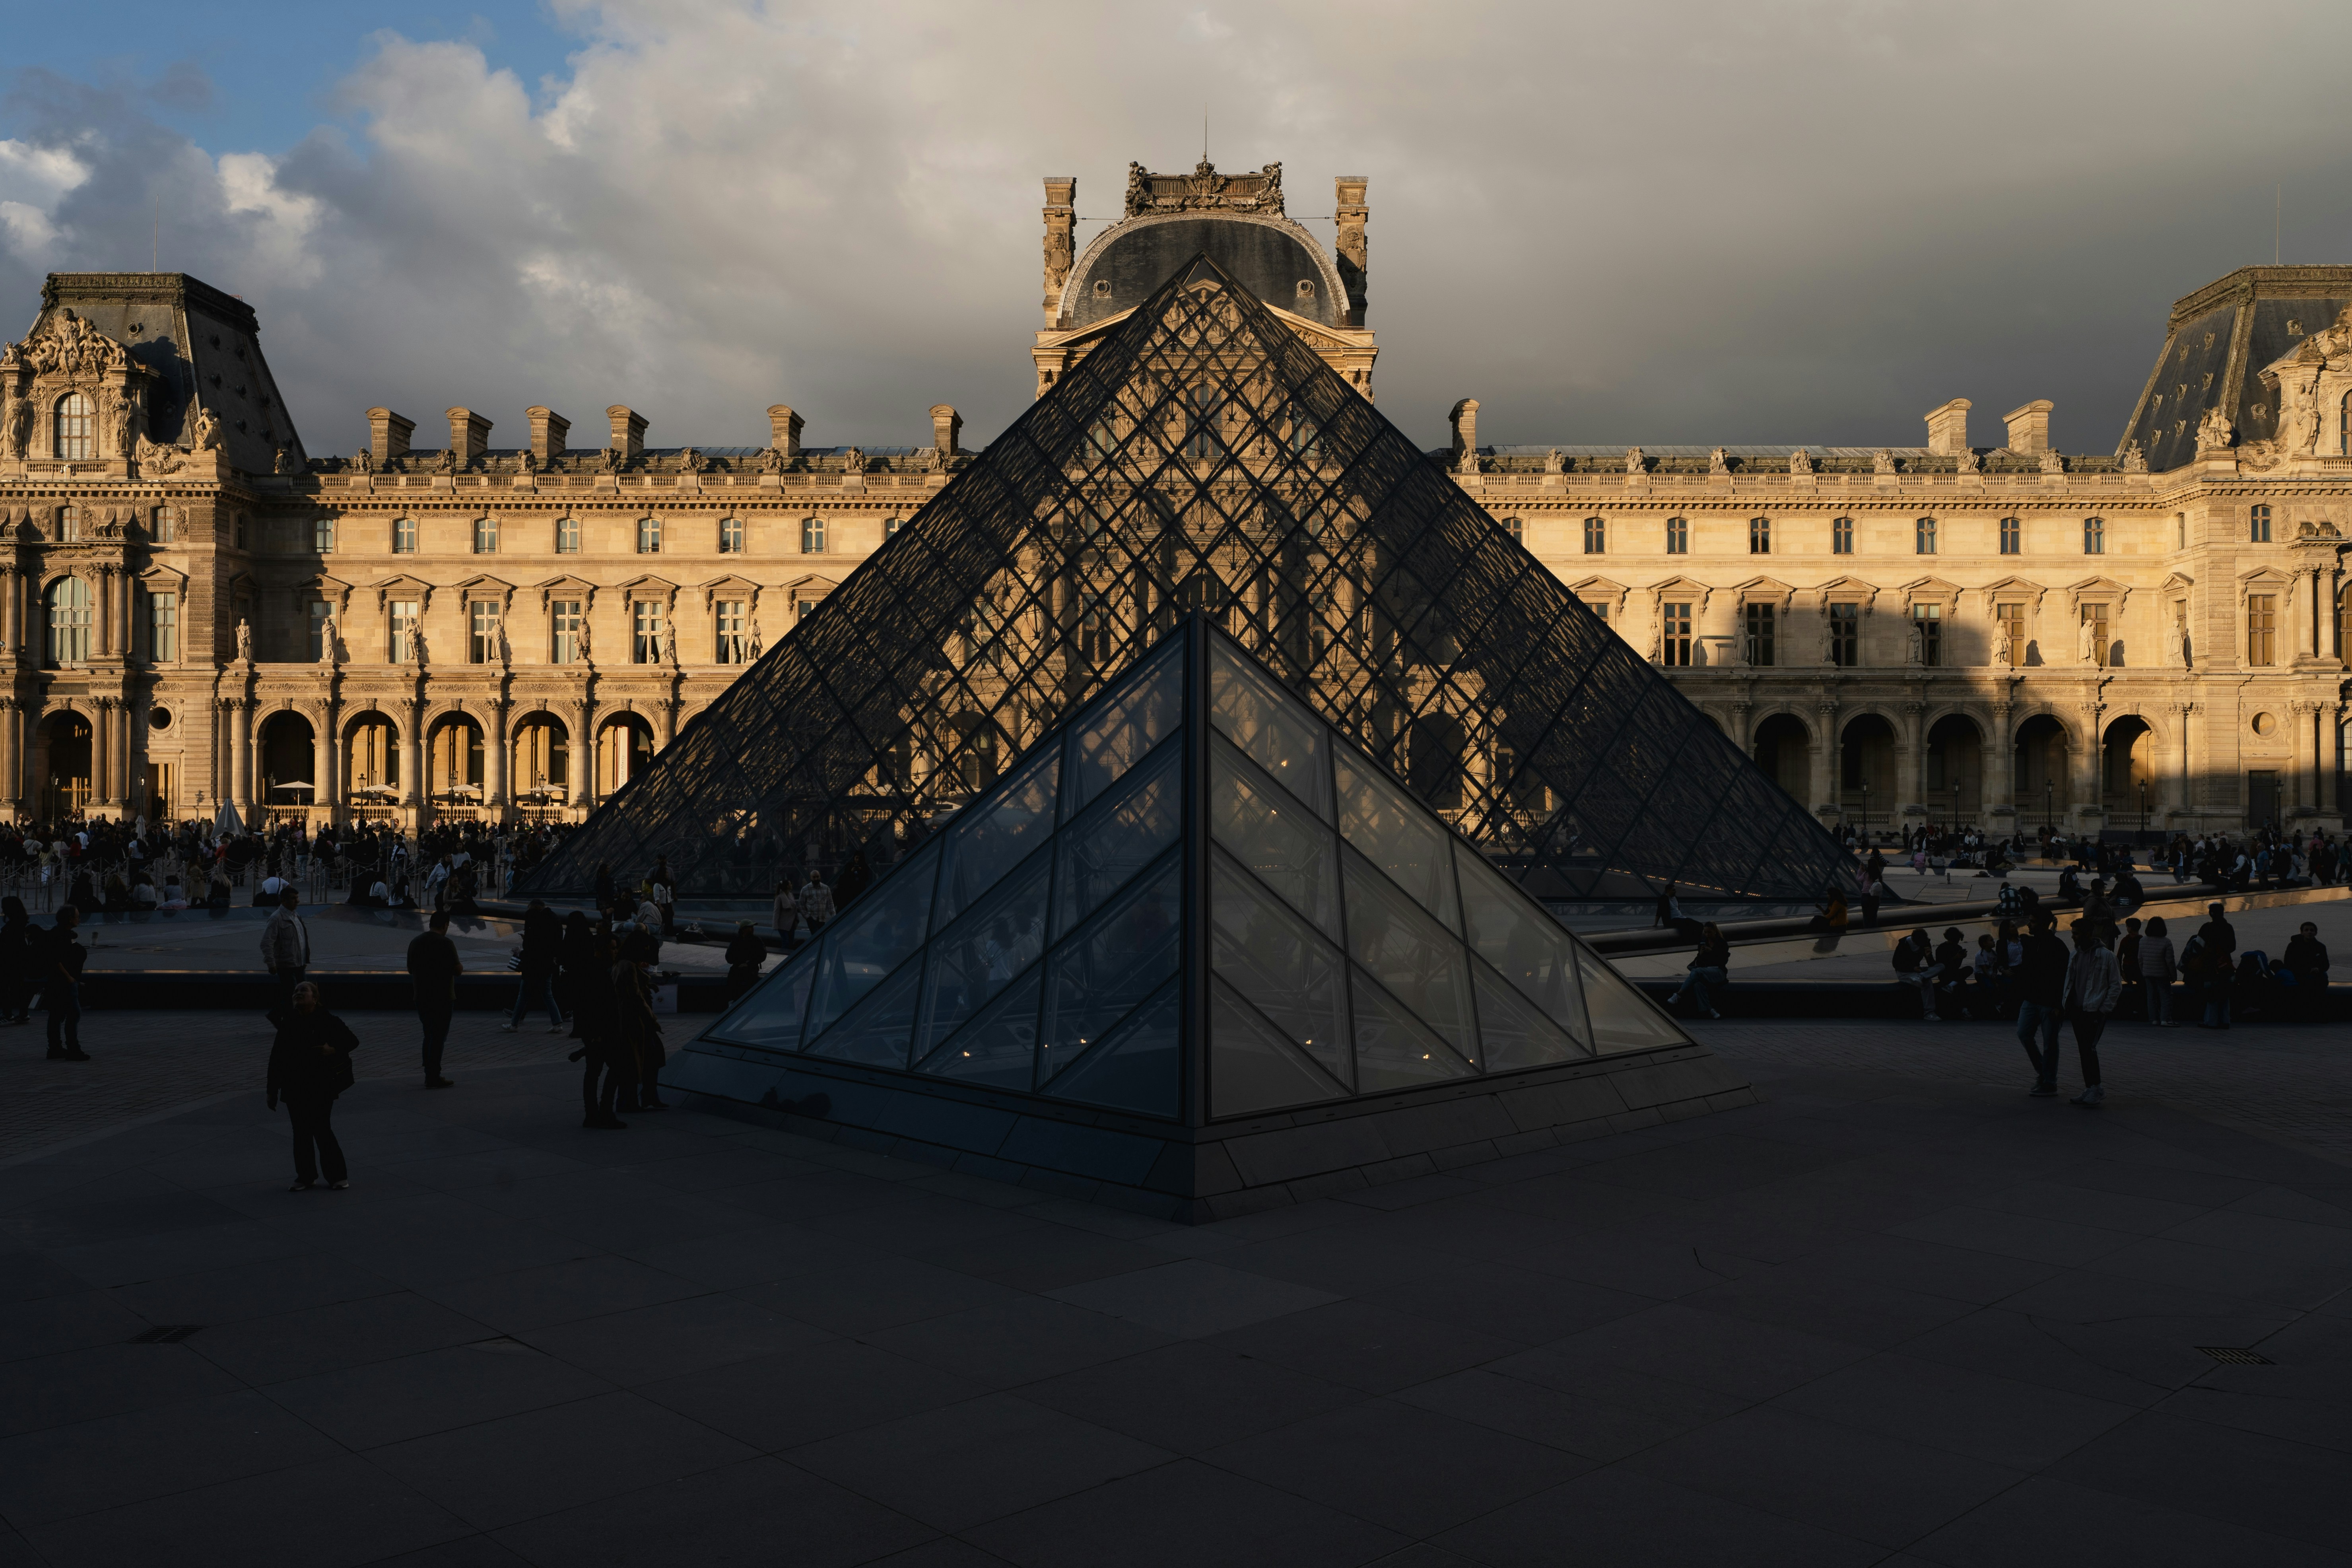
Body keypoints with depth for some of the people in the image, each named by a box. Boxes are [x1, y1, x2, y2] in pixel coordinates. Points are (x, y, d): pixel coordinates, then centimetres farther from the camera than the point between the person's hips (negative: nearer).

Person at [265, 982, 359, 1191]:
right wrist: (273, 1091, 7)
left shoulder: (327, 1021, -6)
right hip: (294, 1087, 4)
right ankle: (306, 1177, 20)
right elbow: (276, 1058, 7)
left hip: (321, 1087, -4)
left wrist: (333, 1050, -18)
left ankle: (338, 1176, 6)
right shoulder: (288, 1024, 3)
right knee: (301, 1132, 8)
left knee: (321, 1129, -5)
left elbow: (353, 1041, 2)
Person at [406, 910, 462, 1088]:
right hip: (442, 998, -6)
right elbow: (458, 970, -13)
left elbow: (411, 970, 15)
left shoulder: (415, 942, 6)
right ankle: (433, 1078, -2)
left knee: (429, 1036, 17)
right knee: (438, 1038, -2)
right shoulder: (446, 944, -14)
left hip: (421, 997, 6)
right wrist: (461, 967, 9)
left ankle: (430, 1075, 20)